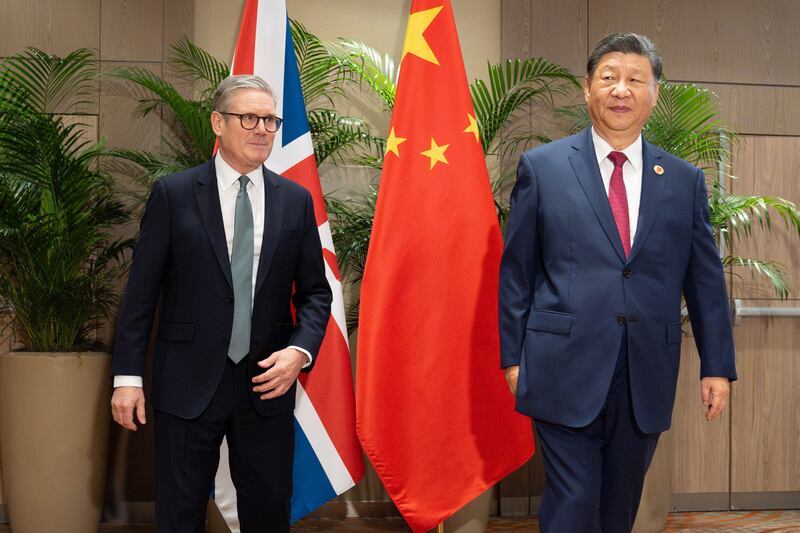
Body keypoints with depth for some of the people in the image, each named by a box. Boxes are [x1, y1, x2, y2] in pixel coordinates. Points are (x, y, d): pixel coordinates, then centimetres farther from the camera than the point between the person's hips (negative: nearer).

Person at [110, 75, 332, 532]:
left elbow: (315, 291, 8)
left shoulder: (296, 200, 5)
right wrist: (128, 375, -5)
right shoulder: (173, 194, -2)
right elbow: (142, 291, -1)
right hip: (188, 384, -2)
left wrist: (300, 350, -10)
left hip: (268, 382, 2)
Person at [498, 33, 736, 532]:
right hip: (566, 371, -3)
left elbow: (705, 280, 10)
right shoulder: (542, 167, 0)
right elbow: (516, 271, 3)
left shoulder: (685, 181, 7)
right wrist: (512, 356, 1)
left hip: (647, 378, 3)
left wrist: (717, 365, 7)